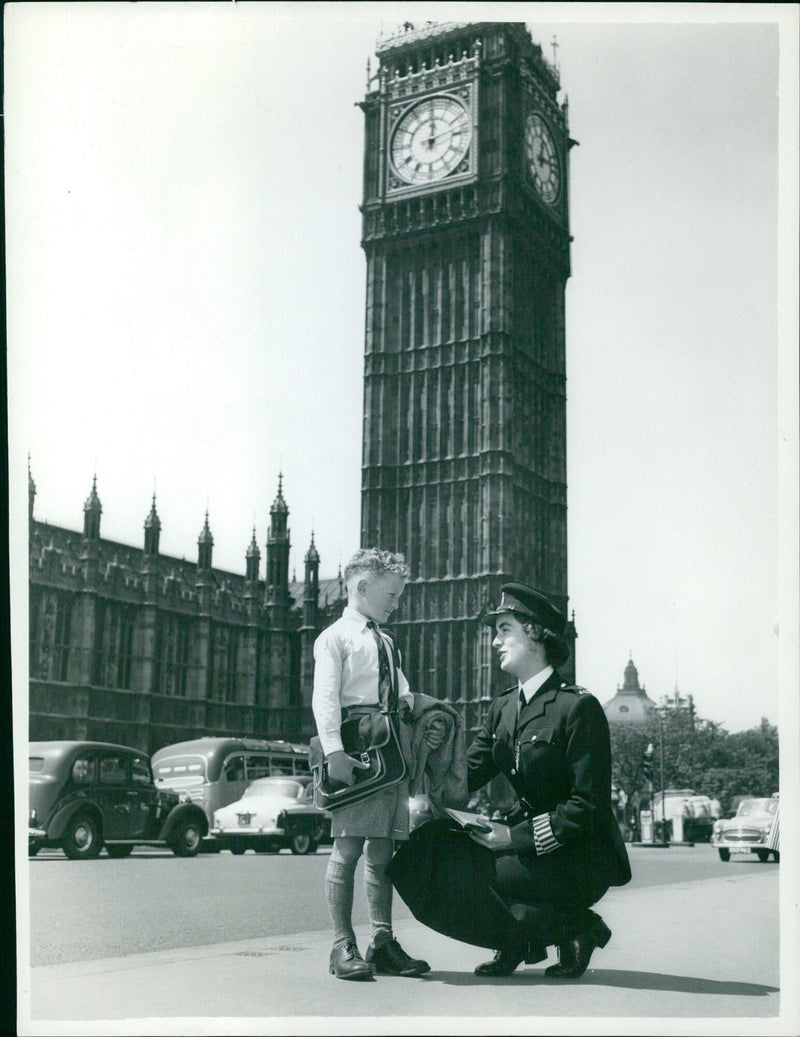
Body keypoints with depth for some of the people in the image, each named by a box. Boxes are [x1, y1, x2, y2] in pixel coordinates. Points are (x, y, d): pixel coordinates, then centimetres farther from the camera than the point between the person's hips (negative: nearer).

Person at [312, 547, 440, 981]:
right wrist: (334, 752, -21)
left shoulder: (387, 643, 25)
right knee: (348, 846, -7)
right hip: (356, 749, -7)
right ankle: (343, 946, -1)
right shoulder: (335, 637, 1)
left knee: (383, 848, 9)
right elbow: (325, 698, -10)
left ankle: (382, 942, 14)